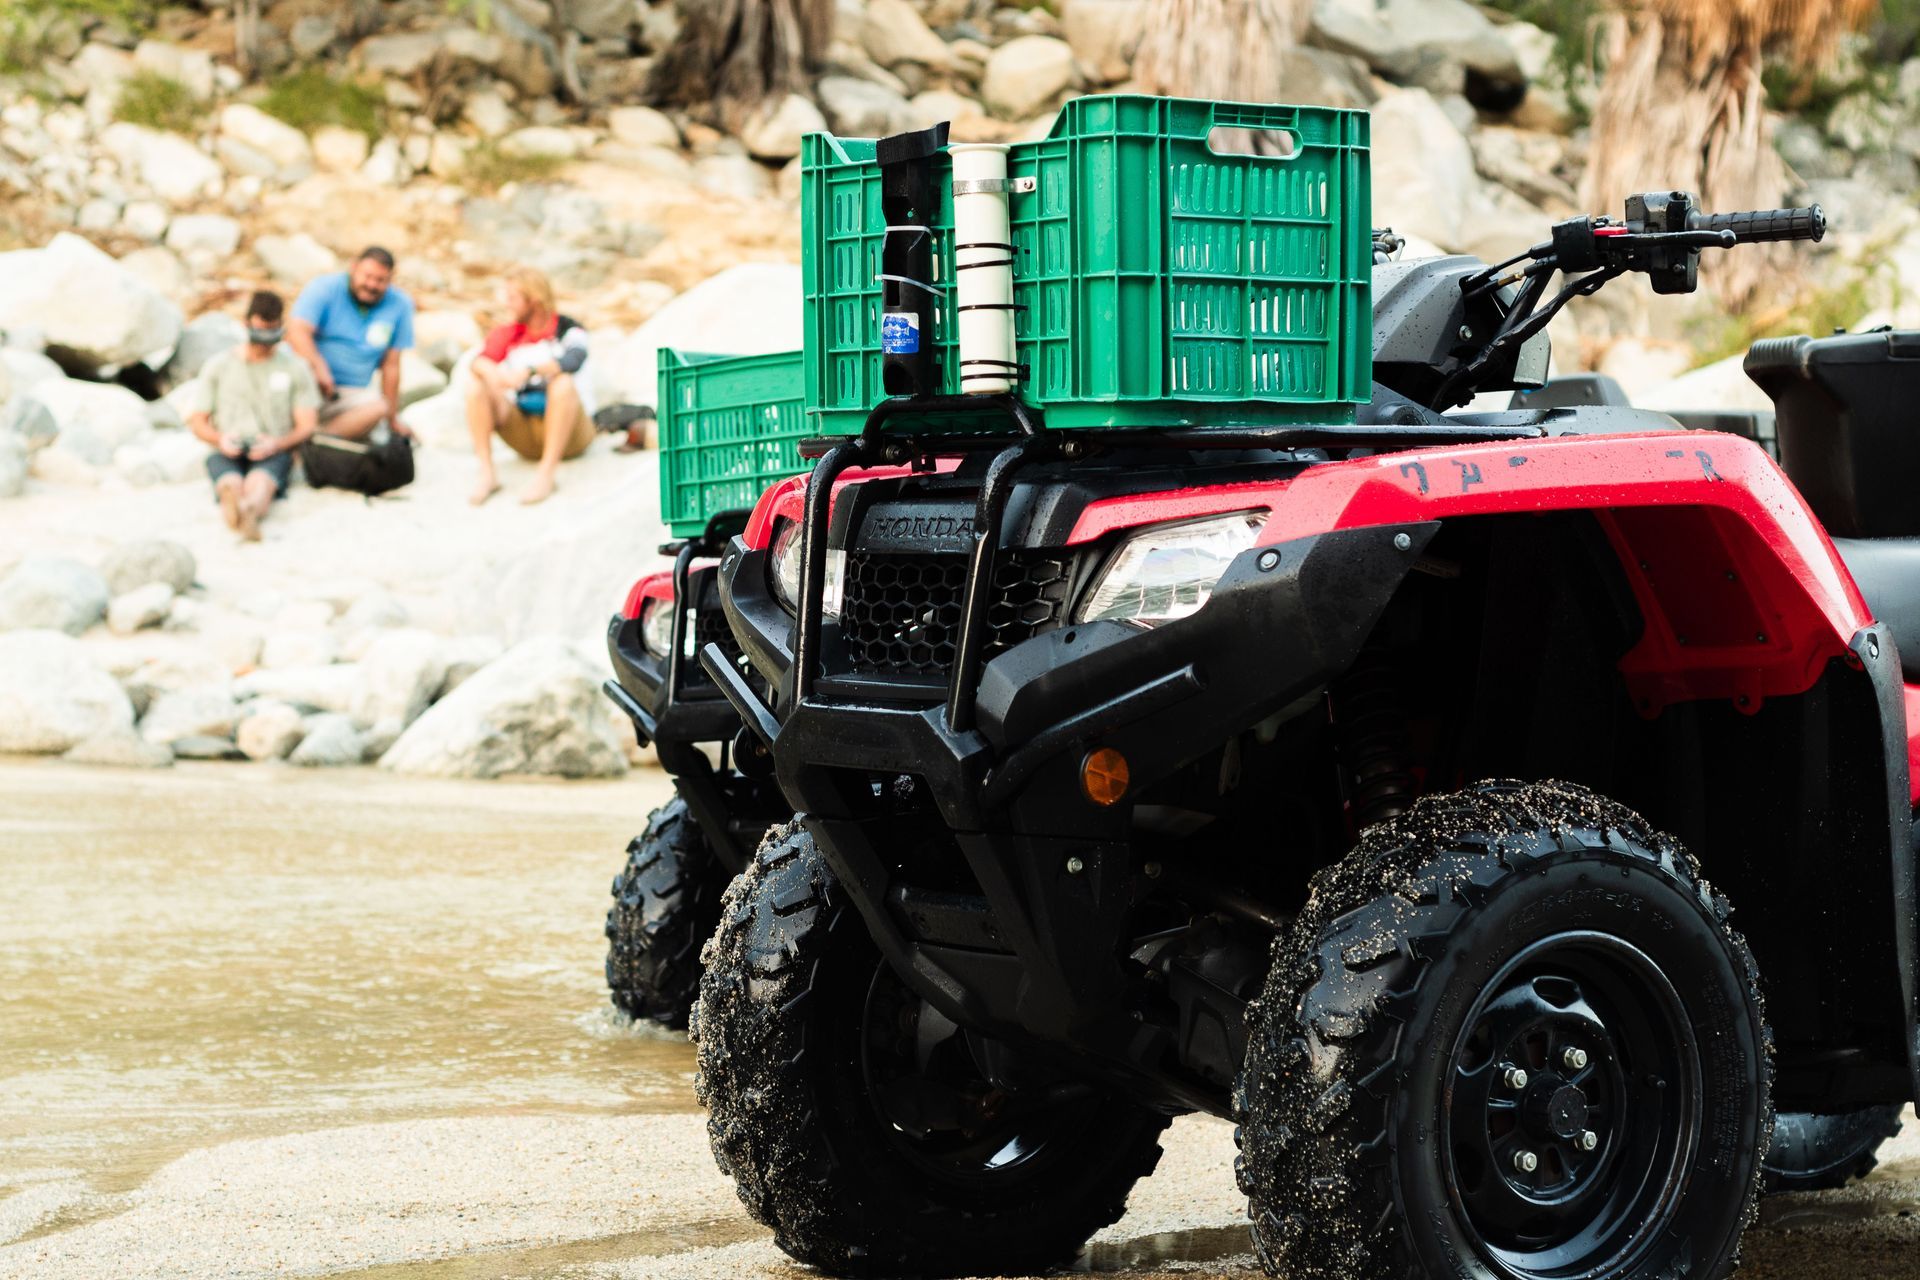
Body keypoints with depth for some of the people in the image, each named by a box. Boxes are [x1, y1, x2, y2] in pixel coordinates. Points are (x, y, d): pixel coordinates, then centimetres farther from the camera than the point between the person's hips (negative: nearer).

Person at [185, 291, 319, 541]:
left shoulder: (295, 368, 16)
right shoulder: (219, 366, 19)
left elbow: (307, 425, 10)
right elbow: (198, 421, 18)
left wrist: (277, 443, -11)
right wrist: (220, 439, -6)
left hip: (273, 454, -1)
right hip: (228, 453, 1)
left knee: (260, 481, -39)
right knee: (232, 482, -38)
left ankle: (250, 510, -75)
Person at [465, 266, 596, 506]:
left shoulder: (567, 329, -3)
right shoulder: (508, 334, 9)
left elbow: (573, 361, -25)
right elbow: (481, 360, -9)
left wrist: (528, 371, -39)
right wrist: (489, 371, -33)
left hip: (570, 433, -4)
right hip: (525, 437, 4)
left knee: (563, 383, -33)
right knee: (475, 387, -14)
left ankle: (547, 474, -36)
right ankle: (487, 473, -25)